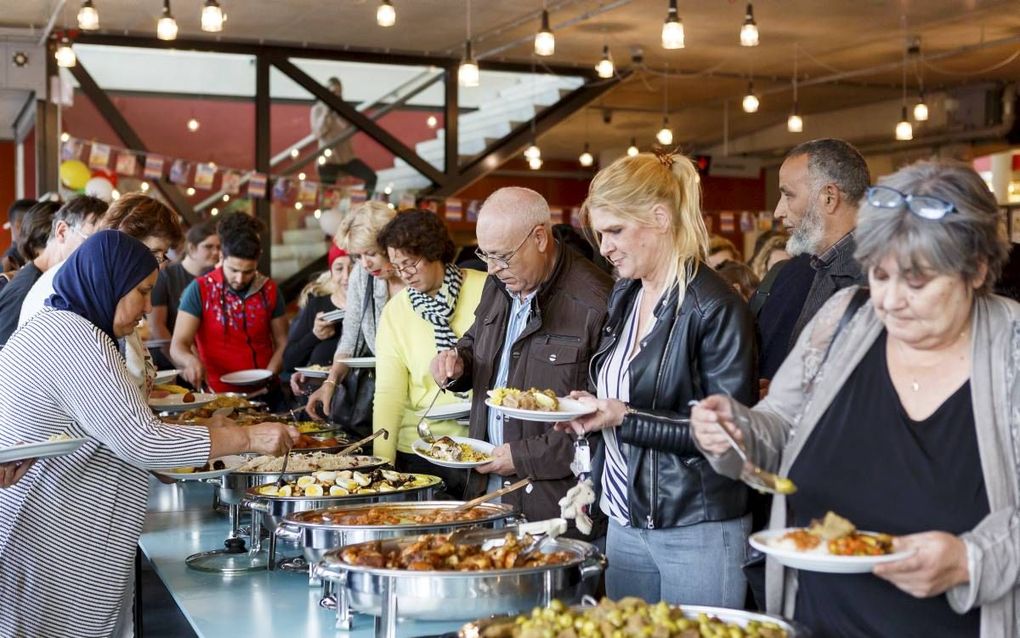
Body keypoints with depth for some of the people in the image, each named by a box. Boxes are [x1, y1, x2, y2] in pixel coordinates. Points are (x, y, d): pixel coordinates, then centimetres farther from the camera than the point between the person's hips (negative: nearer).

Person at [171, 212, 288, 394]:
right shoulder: (200, 290, -2)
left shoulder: (270, 290, 7)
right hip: (218, 396, -2)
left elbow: (282, 343, 12)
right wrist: (191, 360, -26)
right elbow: (177, 346, -4)